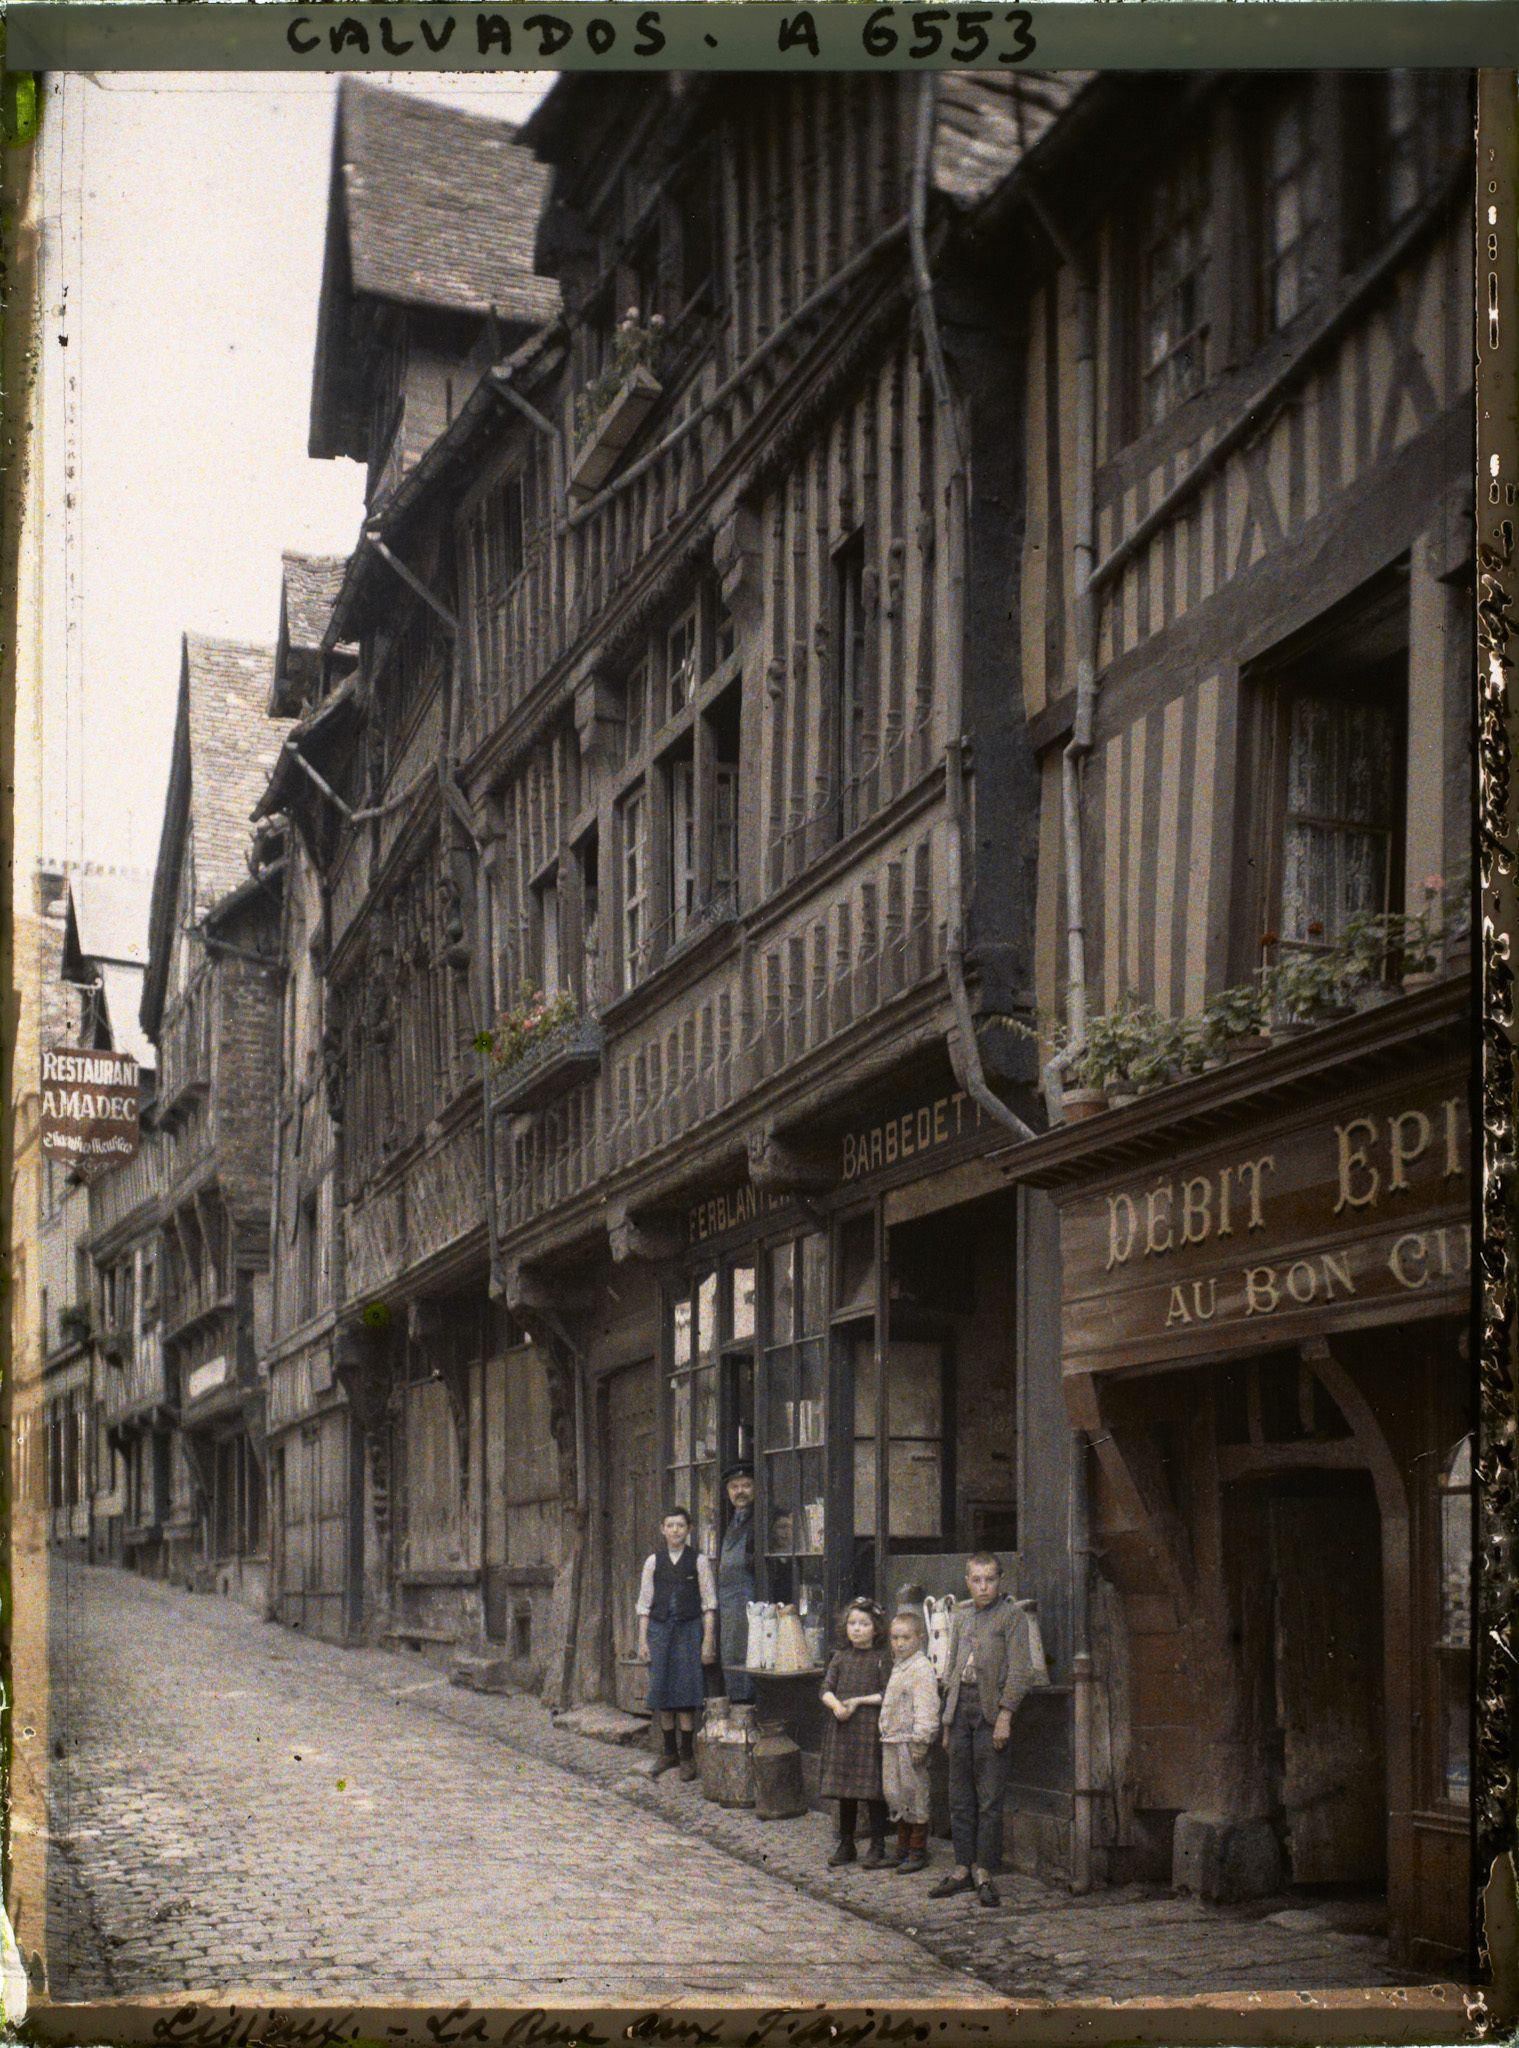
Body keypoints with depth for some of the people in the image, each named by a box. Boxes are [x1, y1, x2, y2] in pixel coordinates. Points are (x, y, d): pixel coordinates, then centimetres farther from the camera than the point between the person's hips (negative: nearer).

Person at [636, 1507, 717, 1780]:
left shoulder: (698, 1561, 0)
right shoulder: (653, 1561, 7)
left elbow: (709, 1603, -1)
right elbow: (644, 1603, 8)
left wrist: (708, 1640, -7)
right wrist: (642, 1640, 3)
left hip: (689, 1629, -3)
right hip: (660, 1629, 3)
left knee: (686, 1690, -5)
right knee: (662, 1690, 4)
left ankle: (687, 1755, 4)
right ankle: (669, 1752, 16)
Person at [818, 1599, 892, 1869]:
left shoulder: (882, 1657, -3)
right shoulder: (841, 1656, 11)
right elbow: (826, 1689, 7)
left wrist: (858, 1701, -13)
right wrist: (836, 1705, -12)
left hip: (870, 1728, -5)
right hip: (842, 1728, 5)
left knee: (872, 1789, -3)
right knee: (844, 1789, 11)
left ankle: (877, 1847, 6)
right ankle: (845, 1844, 22)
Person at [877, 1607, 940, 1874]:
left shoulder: (921, 1668, -14)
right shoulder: (898, 1667, 16)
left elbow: (925, 1708, -20)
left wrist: (919, 1741, -23)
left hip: (909, 1742, -9)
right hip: (892, 1742, 9)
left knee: (914, 1796, -2)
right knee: (895, 1796, 14)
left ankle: (918, 1852, 6)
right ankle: (903, 1848, 24)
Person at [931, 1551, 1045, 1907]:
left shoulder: (1012, 1616, -2)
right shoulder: (961, 1616, 16)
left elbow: (1019, 1670, -8)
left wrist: (1005, 1715, -15)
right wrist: (948, 1720, 17)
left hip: (991, 1708, -6)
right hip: (961, 1706, 6)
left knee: (990, 1797, -2)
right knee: (960, 1795, 9)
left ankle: (985, 1871, 3)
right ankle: (963, 1867, 17)